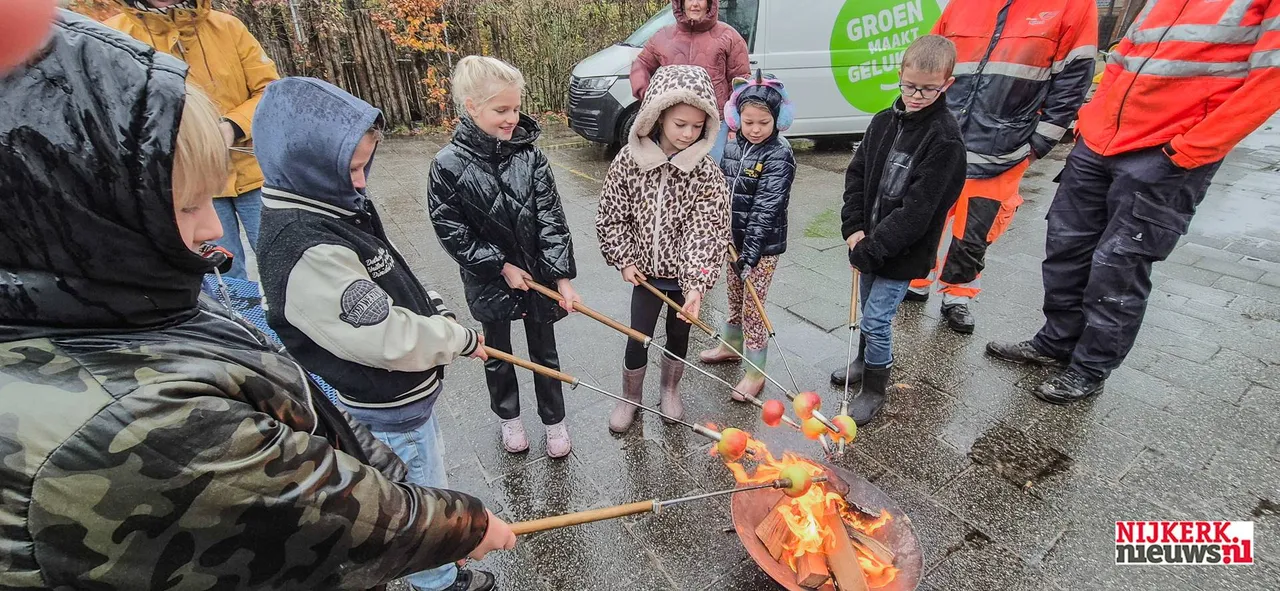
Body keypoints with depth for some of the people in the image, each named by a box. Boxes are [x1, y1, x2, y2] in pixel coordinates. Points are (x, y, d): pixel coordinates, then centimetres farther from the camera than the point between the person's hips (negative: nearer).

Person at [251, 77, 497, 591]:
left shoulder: (332, 205, -1)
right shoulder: (306, 252, -33)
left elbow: (392, 282, 10)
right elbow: (390, 339, -31)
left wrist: (435, 310, -2)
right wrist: (460, 338, -16)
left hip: (402, 392, 10)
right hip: (389, 413, -10)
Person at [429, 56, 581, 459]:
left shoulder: (530, 156, -9)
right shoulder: (449, 166, -14)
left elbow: (551, 219, -11)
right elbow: (451, 231, -11)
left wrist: (563, 276, -16)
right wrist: (502, 266, -14)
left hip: (538, 273, 1)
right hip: (489, 279, 0)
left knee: (544, 353, 15)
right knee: (497, 355, 19)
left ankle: (554, 420, 37)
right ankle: (509, 417, 44)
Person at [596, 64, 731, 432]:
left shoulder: (707, 174, -15)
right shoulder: (629, 160, -11)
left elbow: (707, 233, -21)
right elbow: (611, 215, -3)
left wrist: (697, 285, -30)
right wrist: (625, 259, -5)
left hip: (686, 272, 0)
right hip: (646, 269, 0)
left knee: (679, 333, 18)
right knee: (638, 337, 8)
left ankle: (670, 391, 43)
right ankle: (630, 397, 33)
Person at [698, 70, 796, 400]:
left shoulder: (779, 156, -16)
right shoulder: (732, 148, 4)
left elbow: (766, 209, -23)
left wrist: (750, 252, -27)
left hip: (762, 245, -6)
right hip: (734, 239, 6)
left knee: (753, 307, 1)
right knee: (735, 296, 22)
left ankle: (756, 372, 15)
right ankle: (732, 345, 44)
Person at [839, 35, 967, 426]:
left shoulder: (945, 140, -16)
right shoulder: (884, 121, 4)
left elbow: (918, 210, -21)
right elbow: (857, 174, 5)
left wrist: (871, 249, -21)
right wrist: (854, 228, -8)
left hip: (903, 253, -6)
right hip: (869, 242, 6)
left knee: (875, 319, -2)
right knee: (868, 312, 20)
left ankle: (875, 386, 20)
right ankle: (868, 361, 44)